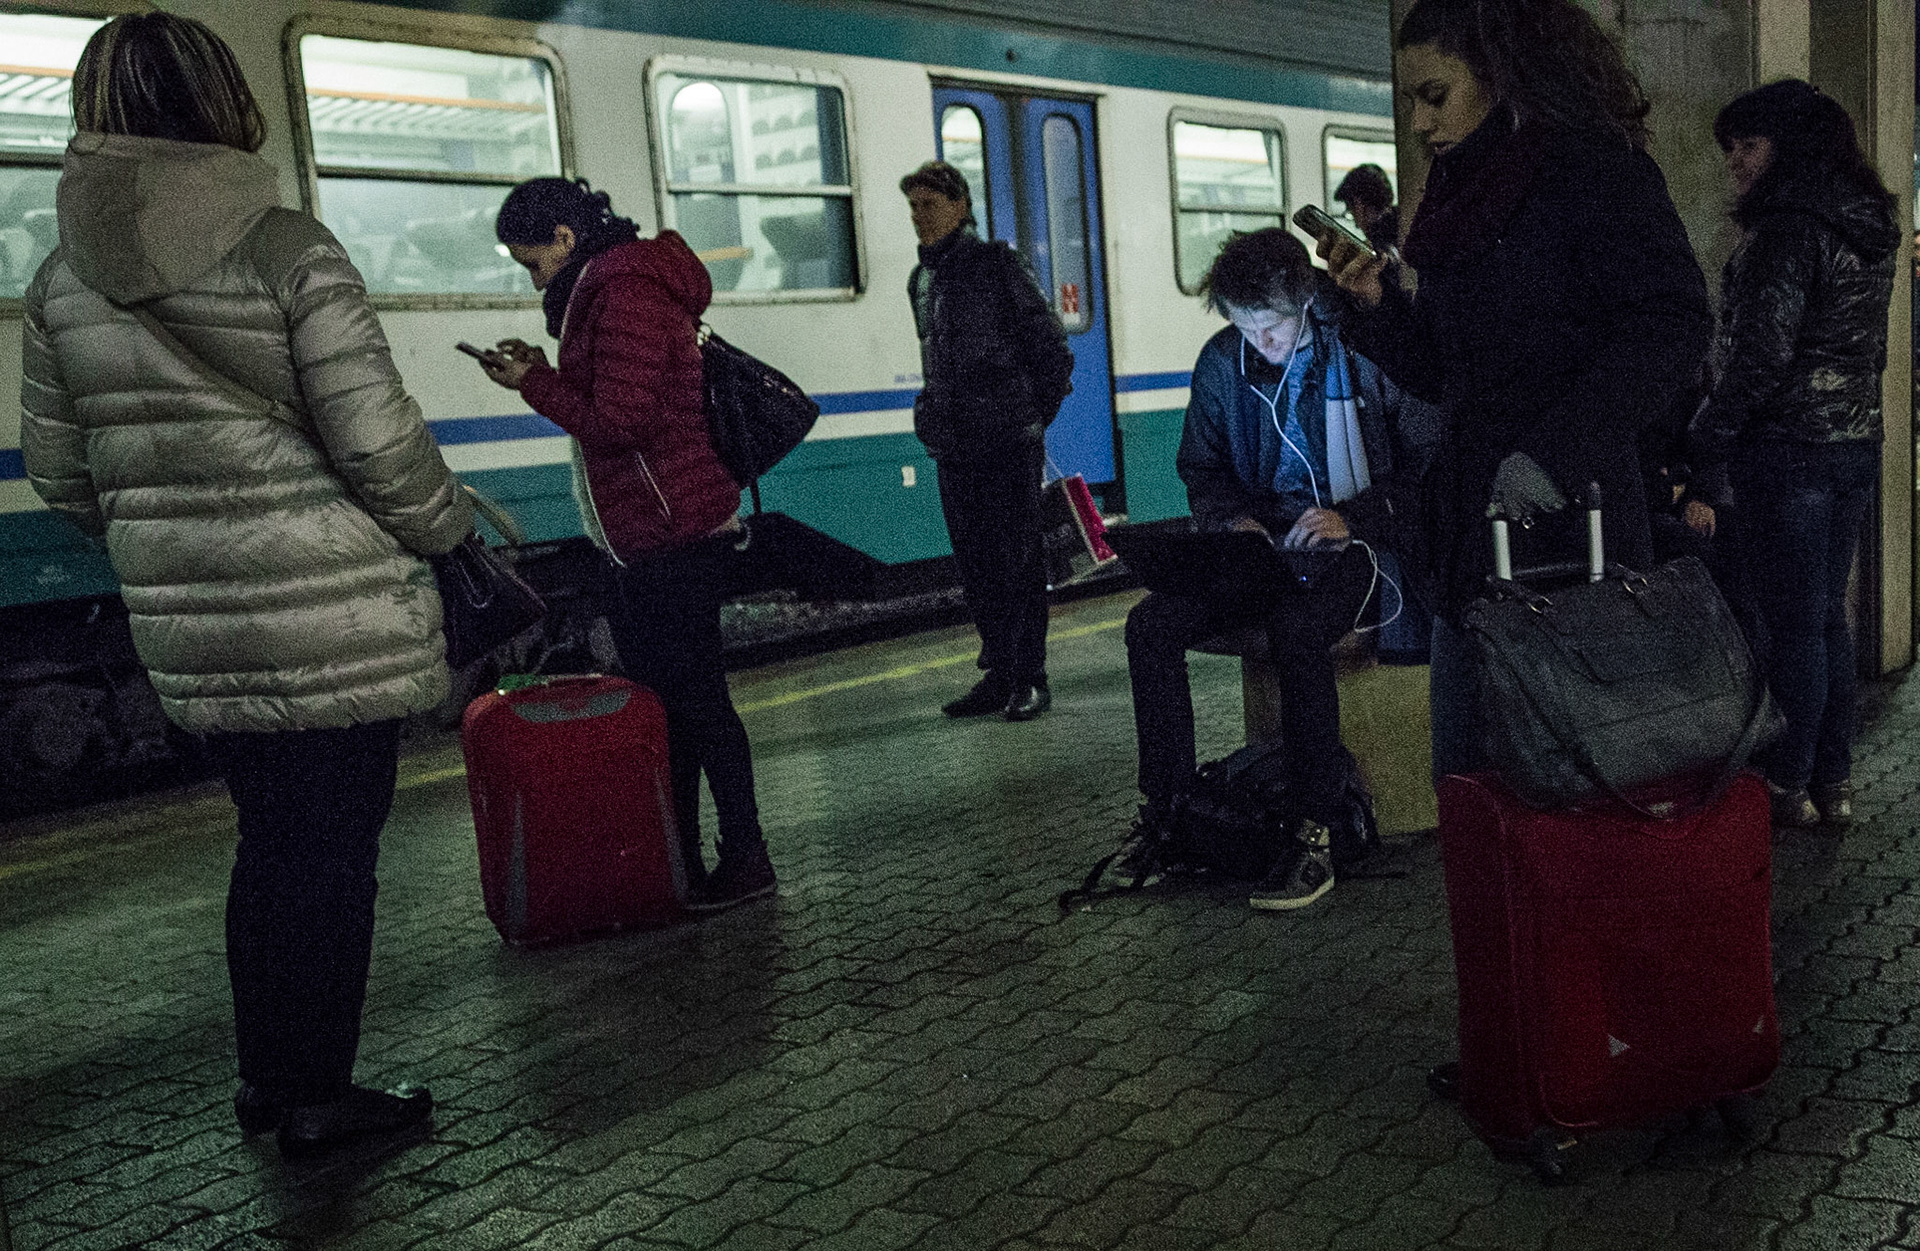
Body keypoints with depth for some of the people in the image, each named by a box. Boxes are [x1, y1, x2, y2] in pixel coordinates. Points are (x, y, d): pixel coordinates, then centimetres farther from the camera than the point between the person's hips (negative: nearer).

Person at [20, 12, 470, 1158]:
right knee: (335, 846, 7)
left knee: (271, 838, 19)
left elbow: (58, 468, 12)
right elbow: (380, 444, -14)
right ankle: (317, 1095, 17)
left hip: (190, 632, 6)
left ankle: (267, 1076, 30)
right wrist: (448, 525, 3)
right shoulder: (289, 251, -12)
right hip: (336, 619, -5)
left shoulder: (64, 279, 5)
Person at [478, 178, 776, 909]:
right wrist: (545, 373, 9)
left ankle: (746, 861, 4)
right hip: (646, 536, 11)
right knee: (664, 696, 13)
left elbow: (619, 421, -20)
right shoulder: (623, 282, 19)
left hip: (670, 533, -11)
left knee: (693, 697, -5)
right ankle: (678, 862, 21)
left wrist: (535, 385, -9)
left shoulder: (624, 291, -14)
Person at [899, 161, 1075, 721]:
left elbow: (1051, 347, -3)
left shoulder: (997, 264, -5)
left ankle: (1031, 678, 4)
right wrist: (936, 420, 14)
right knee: (975, 565, 9)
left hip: (1009, 443, -6)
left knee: (1017, 560, -3)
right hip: (953, 447, 6)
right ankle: (999, 674, 17)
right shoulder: (921, 279, 14)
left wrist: (1033, 416, 0)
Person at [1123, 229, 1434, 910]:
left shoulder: (1366, 350, -8)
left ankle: (1315, 834, -25)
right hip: (1259, 545, 5)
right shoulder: (1221, 361, 5)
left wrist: (1353, 517, -20)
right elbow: (1200, 465, 15)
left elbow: (1426, 464, -6)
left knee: (1296, 632, -36)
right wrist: (1234, 518, -6)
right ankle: (1164, 808, -6)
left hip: (1351, 542, -5)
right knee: (1149, 626, -19)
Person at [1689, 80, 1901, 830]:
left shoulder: (1787, 230, -15)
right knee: (1827, 616, 14)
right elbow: (1868, 348, 19)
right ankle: (1833, 781, 21)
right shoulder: (1868, 231, 13)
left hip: (1788, 451, -9)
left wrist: (1706, 439, -11)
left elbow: (1762, 351, -21)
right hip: (1855, 444, 9)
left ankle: (1788, 786, 6)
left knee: (1790, 623, -2)